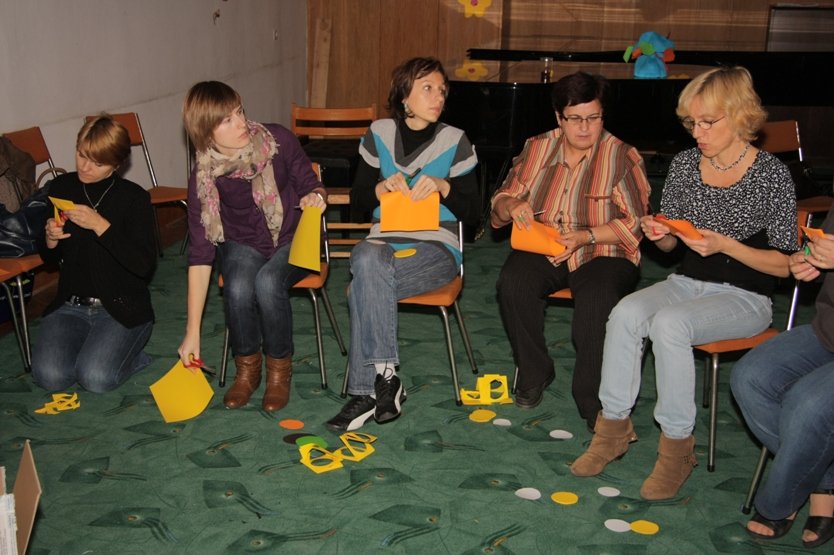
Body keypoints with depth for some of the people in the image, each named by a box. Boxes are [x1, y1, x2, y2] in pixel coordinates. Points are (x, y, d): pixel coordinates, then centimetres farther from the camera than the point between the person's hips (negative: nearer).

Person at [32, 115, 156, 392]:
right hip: (70, 306, 4)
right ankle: (91, 347, 11)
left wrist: (100, 225, -25)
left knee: (96, 378, -24)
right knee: (49, 376, -19)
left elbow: (144, 265, -19)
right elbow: (50, 259, 14)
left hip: (122, 307, -4)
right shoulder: (60, 188, 4)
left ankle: (132, 354, 8)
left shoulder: (134, 197, -9)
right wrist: (50, 239, -10)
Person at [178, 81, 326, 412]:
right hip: (243, 245, 1)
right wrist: (192, 331, -17)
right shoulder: (204, 178, -15)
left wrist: (315, 197, -29)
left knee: (268, 282, -32)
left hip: (292, 240, -1)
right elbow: (200, 252, -15)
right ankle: (246, 369, -4)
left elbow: (310, 185, 0)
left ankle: (279, 369, -8)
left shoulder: (278, 141, -17)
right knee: (238, 288, -31)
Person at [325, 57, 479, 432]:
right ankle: (384, 375, -27)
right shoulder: (379, 134, 7)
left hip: (437, 247, -2)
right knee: (367, 259, -36)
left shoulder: (456, 141, 1)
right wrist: (383, 186, -10)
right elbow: (357, 202, 10)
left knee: (364, 287, -30)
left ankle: (365, 391, -19)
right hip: (384, 241, 3)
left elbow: (471, 212, 2)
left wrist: (443, 185, -15)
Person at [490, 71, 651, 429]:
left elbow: (635, 224, -7)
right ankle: (533, 374, -5)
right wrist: (512, 206, -14)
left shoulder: (622, 157, -3)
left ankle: (594, 401, -15)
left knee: (597, 299, -35)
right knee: (512, 282, -28)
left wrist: (585, 236, -21)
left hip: (603, 254, -3)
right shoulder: (537, 148, 9)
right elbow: (501, 200, 10)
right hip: (542, 249, 3)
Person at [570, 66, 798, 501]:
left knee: (668, 322, -32)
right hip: (686, 282, 5)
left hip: (744, 297, -4)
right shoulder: (684, 163, 4)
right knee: (625, 313, -25)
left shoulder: (772, 175, -10)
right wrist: (659, 233, -11)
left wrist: (723, 244, -22)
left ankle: (677, 446, -17)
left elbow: (785, 264, -9)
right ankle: (614, 426, -11)